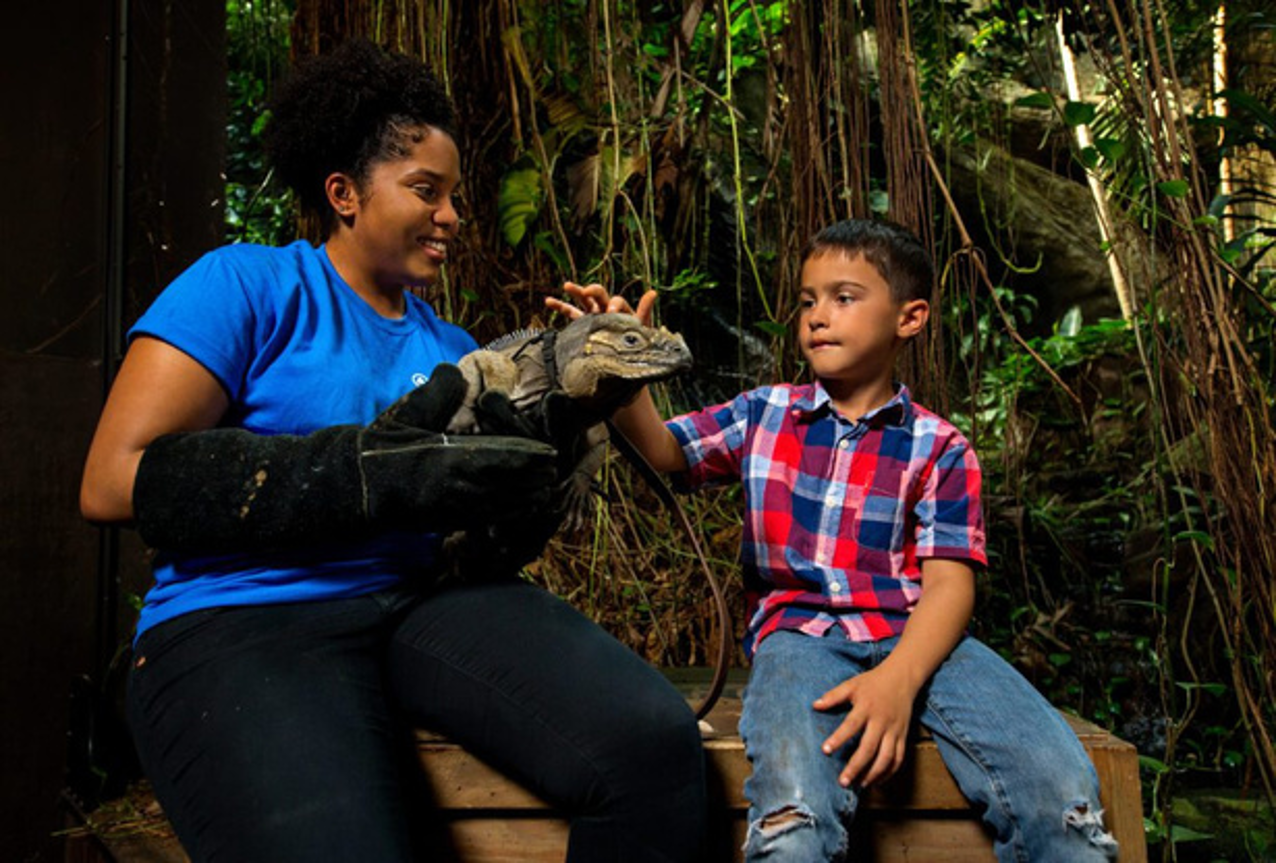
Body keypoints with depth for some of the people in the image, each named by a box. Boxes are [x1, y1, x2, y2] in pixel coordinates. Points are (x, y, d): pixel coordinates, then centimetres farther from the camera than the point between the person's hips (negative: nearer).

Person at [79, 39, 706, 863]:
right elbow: (116, 481, -10)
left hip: (427, 605, 5)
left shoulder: (450, 348, 20)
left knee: (653, 742, -24)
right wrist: (376, 472, -16)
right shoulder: (249, 285, 3)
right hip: (245, 621, -4)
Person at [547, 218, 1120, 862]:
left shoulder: (939, 448, 8)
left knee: (1061, 790, -24)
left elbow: (949, 584, -2)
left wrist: (897, 679, -20)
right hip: (800, 633, 0)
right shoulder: (764, 415, 17)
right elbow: (666, 451, 6)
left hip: (916, 638, 1)